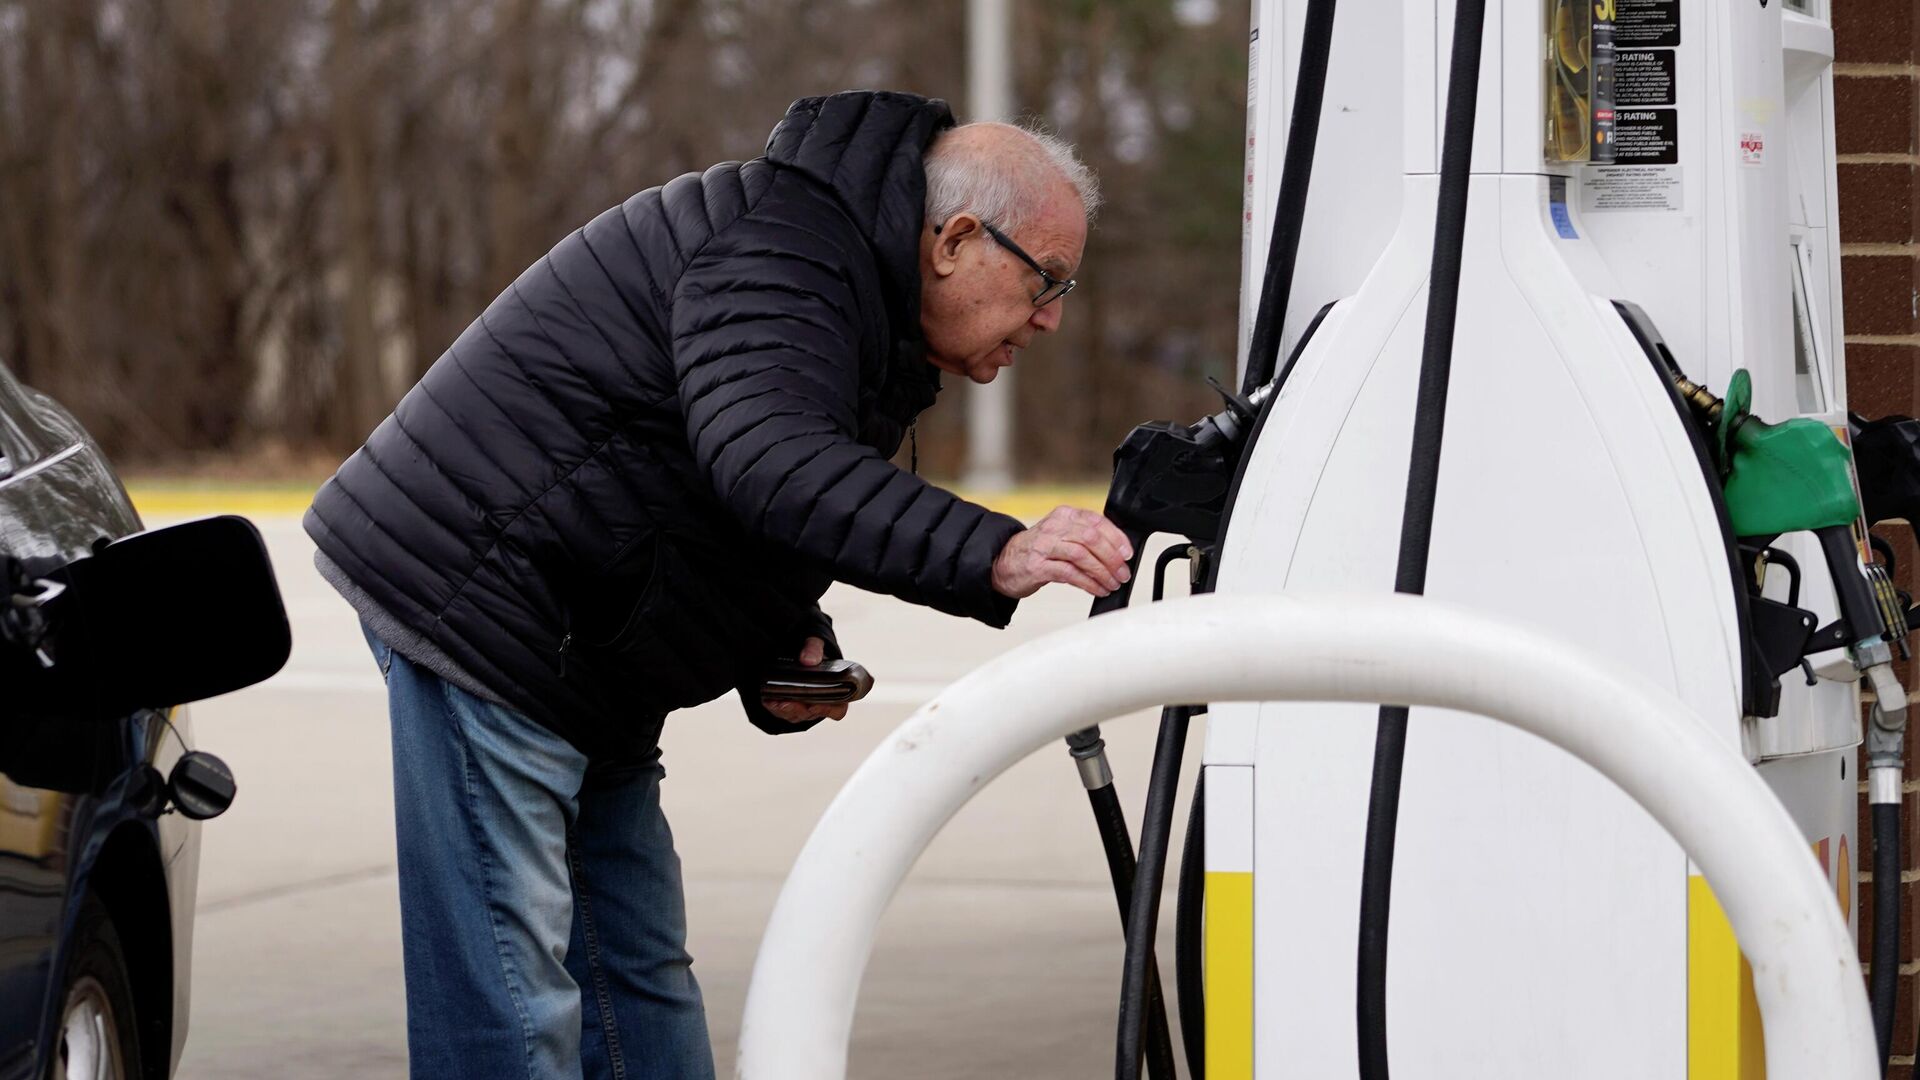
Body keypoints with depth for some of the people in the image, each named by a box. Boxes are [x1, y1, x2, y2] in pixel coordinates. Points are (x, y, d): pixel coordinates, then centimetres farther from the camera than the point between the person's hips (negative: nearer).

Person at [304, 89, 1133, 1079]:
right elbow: (768, 465, -37)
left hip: (585, 674, 11)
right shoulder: (779, 254, -19)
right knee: (510, 996, -12)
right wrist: (990, 557, -45)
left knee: (640, 977, 12)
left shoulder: (877, 322, 15)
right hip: (477, 598, -11)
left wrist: (790, 649, 1)